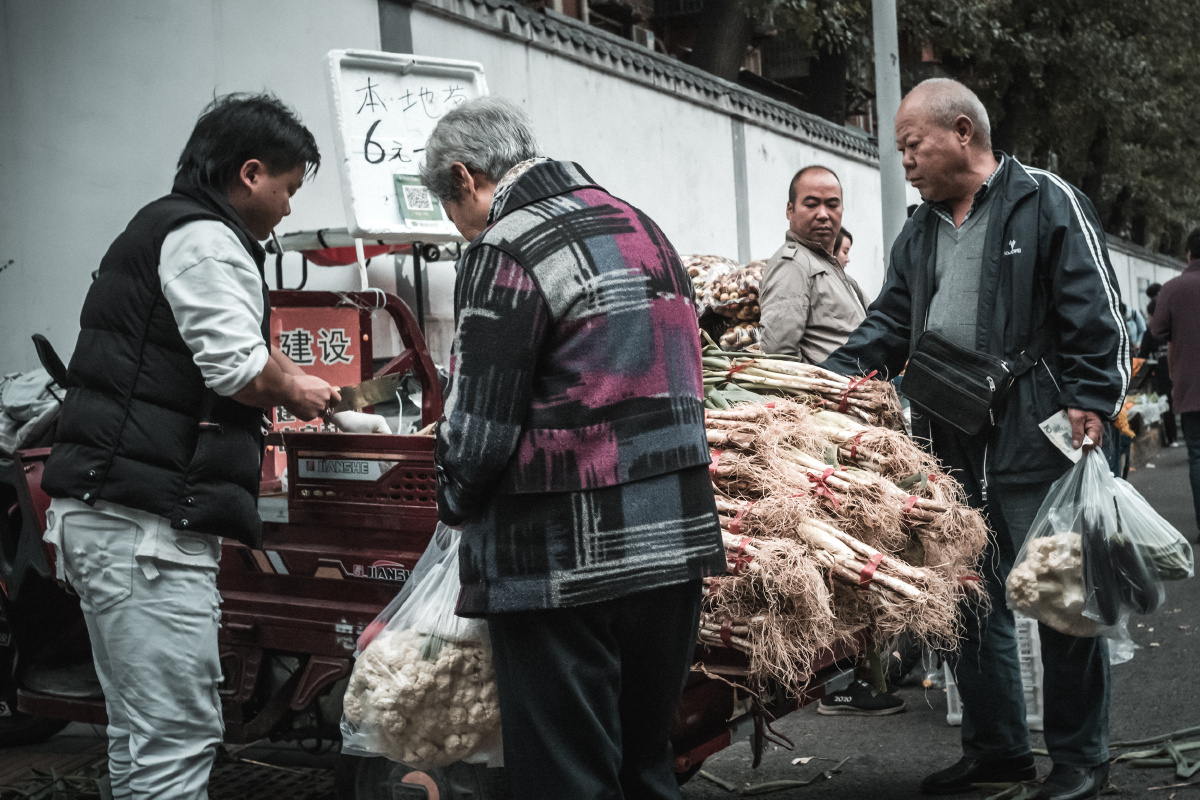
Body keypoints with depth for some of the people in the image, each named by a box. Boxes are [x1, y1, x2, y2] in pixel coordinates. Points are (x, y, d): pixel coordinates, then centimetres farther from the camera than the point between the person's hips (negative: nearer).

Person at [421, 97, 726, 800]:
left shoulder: (504, 251, -11)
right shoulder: (644, 227, 15)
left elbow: (481, 427, -13)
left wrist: (457, 503, 6)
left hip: (564, 559, -8)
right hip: (677, 541, 8)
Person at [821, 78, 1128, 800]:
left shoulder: (1049, 203, -2)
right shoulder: (920, 233, 18)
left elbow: (1097, 315, -6)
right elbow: (889, 326, 19)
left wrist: (1091, 405, -15)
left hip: (1036, 443, -7)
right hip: (952, 448, 7)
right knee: (971, 600, 11)